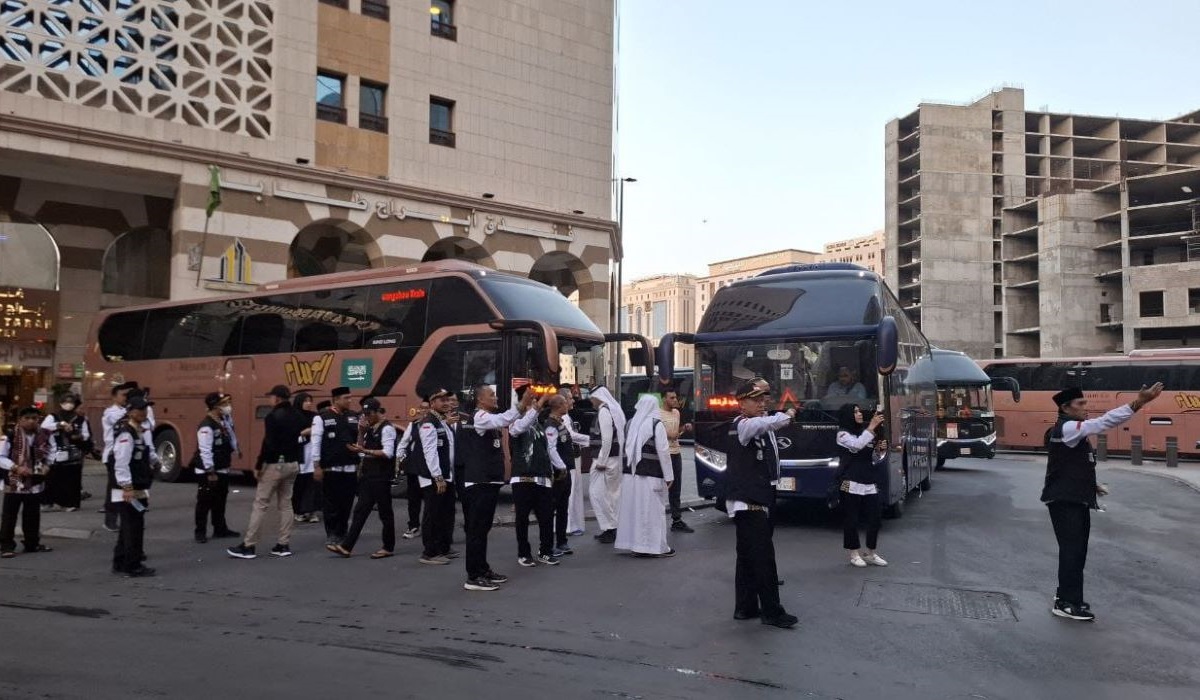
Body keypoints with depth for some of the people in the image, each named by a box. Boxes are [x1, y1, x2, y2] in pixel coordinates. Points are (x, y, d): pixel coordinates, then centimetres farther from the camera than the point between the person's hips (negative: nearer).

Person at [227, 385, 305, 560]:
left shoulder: (273, 416, -15)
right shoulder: (299, 416, 9)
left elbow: (268, 444, -20)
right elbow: (301, 440, 13)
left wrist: (258, 466, -14)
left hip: (275, 465, -7)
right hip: (293, 464, 7)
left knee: (260, 505, -2)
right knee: (286, 504, 11)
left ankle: (248, 546, 1)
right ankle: (284, 545, 12)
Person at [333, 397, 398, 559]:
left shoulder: (387, 428, -12)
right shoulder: (370, 429, 14)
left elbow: (388, 453, -21)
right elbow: (364, 449, 17)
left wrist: (364, 451, -23)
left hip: (381, 476, -8)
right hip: (368, 475, 8)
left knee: (384, 512, 2)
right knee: (360, 510, 7)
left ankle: (388, 548, 13)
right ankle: (346, 546, 7)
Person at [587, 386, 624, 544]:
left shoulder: (604, 411, -14)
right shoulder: (614, 409, 14)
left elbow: (607, 438, -21)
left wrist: (601, 461, -19)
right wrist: (590, 439, 24)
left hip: (605, 459, -10)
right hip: (616, 458, 10)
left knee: (598, 493, -5)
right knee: (612, 493, 14)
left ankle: (609, 528, -3)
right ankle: (612, 527, 19)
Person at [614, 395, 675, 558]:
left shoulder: (631, 423, 8)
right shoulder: (656, 425, -10)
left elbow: (626, 448, 12)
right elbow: (663, 452, -12)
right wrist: (668, 476, -8)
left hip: (632, 473, 6)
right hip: (651, 475, -6)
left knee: (634, 508, 10)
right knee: (653, 510, 0)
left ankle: (635, 543, 15)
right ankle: (657, 546, 5)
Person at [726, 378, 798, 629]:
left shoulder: (759, 425, 15)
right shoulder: (742, 425, -16)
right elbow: (762, 424, -35)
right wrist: (786, 417, -22)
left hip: (755, 500, 10)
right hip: (747, 502, -10)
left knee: (748, 555, 13)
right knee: (763, 555, -6)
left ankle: (745, 607, 20)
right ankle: (772, 611, 0)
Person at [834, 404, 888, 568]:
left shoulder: (865, 432, 14)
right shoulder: (843, 434, -3)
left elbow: (875, 461, 18)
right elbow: (857, 446, -23)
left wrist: (881, 450, -3)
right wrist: (872, 427, -21)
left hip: (870, 484, 6)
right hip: (851, 485, -6)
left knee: (874, 518, 5)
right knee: (852, 519, 0)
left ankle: (871, 553, 19)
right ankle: (854, 554, 12)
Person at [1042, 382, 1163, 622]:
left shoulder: (1074, 431, 16)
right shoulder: (1066, 429, -17)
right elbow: (1103, 422, -28)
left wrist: (1090, 485, 13)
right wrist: (1138, 403, -32)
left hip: (1077, 500, 10)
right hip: (1064, 501, -10)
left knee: (1076, 550, 14)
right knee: (1072, 550, -8)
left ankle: (1066, 595, 25)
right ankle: (1067, 604, -2)